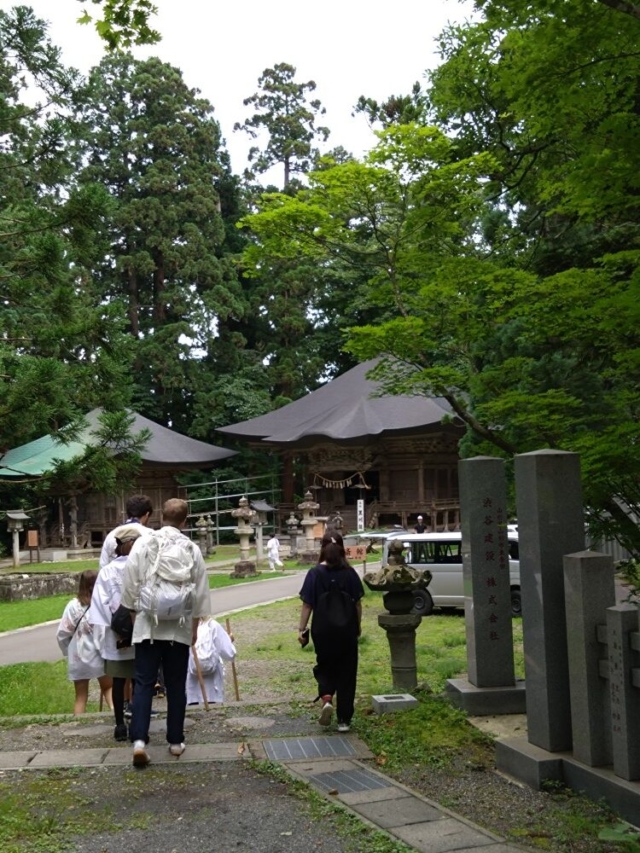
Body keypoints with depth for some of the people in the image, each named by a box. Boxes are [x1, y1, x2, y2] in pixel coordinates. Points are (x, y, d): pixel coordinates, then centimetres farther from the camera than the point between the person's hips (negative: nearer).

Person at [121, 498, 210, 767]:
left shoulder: (142, 545, -4)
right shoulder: (192, 549, -2)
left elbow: (130, 586, 0)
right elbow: (200, 592, 3)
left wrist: (134, 614, 13)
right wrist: (195, 625, 14)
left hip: (147, 625, 0)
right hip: (179, 627, 0)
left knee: (143, 683, 3)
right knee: (176, 685, 10)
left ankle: (139, 740, -10)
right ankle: (176, 740, 17)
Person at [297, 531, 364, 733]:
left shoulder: (315, 573, -8)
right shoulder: (350, 573, -3)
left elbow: (307, 604, -9)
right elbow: (358, 603, 2)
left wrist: (301, 629, -2)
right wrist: (358, 626, 16)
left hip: (323, 630, -1)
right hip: (347, 630, 1)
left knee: (325, 667, 20)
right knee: (346, 672, 10)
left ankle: (326, 698, -7)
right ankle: (344, 720, 11)